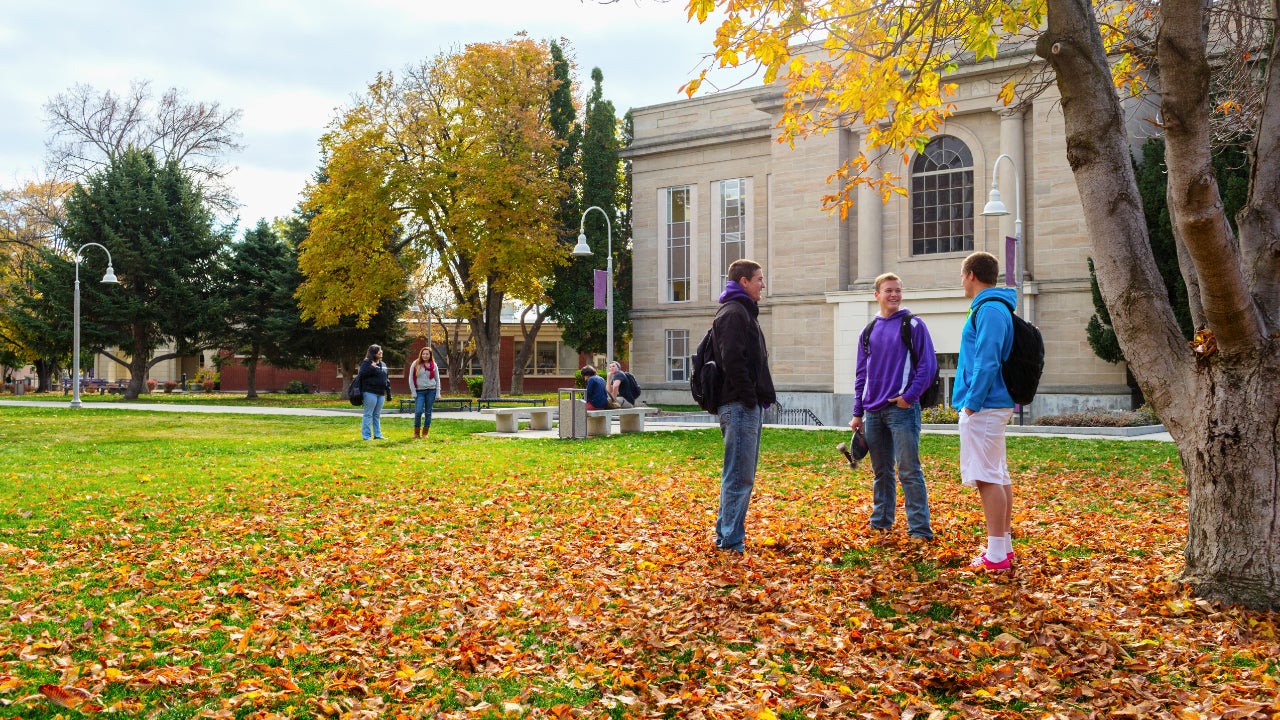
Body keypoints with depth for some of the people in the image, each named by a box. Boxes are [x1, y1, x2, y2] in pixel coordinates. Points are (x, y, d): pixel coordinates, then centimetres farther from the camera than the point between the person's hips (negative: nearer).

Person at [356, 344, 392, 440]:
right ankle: (366, 435, -1)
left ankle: (377, 434, 17)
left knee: (377, 415, 12)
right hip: (370, 393, -7)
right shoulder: (366, 363, -4)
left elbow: (386, 379, 20)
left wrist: (388, 393, 17)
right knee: (368, 415, -4)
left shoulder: (383, 365, 17)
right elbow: (361, 375, -17)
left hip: (381, 394, 7)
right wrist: (371, 368, -23)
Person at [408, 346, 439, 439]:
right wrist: (413, 392, -4)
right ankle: (416, 432, 4)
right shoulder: (416, 364, 1)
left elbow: (437, 379, 11)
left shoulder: (433, 365, 6)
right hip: (419, 391, -2)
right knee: (418, 412, -11)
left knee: (428, 412, 4)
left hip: (431, 391, 2)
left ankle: (425, 433, 12)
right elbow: (411, 379, 3)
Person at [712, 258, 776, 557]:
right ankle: (730, 542, -4)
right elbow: (732, 360, -21)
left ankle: (727, 537, 20)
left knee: (743, 476, 14)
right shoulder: (733, 313, -11)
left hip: (749, 406, 11)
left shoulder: (744, 312, 22)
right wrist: (750, 397, -18)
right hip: (740, 406, -11)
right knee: (739, 477, -8)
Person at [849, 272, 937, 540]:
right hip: (873, 412, 5)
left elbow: (928, 365, -5)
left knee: (909, 471, -7)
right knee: (881, 472, 13)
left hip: (902, 408, -5)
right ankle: (880, 522, 23)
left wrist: (909, 395, -14)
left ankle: (920, 529, -3)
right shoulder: (869, 331, 14)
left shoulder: (913, 325, 0)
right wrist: (857, 413, 11)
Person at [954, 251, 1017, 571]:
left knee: (988, 478, -9)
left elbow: (986, 362, -22)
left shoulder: (989, 310, -15)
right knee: (999, 476, 13)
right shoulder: (994, 308, 17)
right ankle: (1004, 546, 20)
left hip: (983, 407, -11)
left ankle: (996, 555, -7)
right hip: (994, 404, 11)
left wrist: (972, 402, -19)